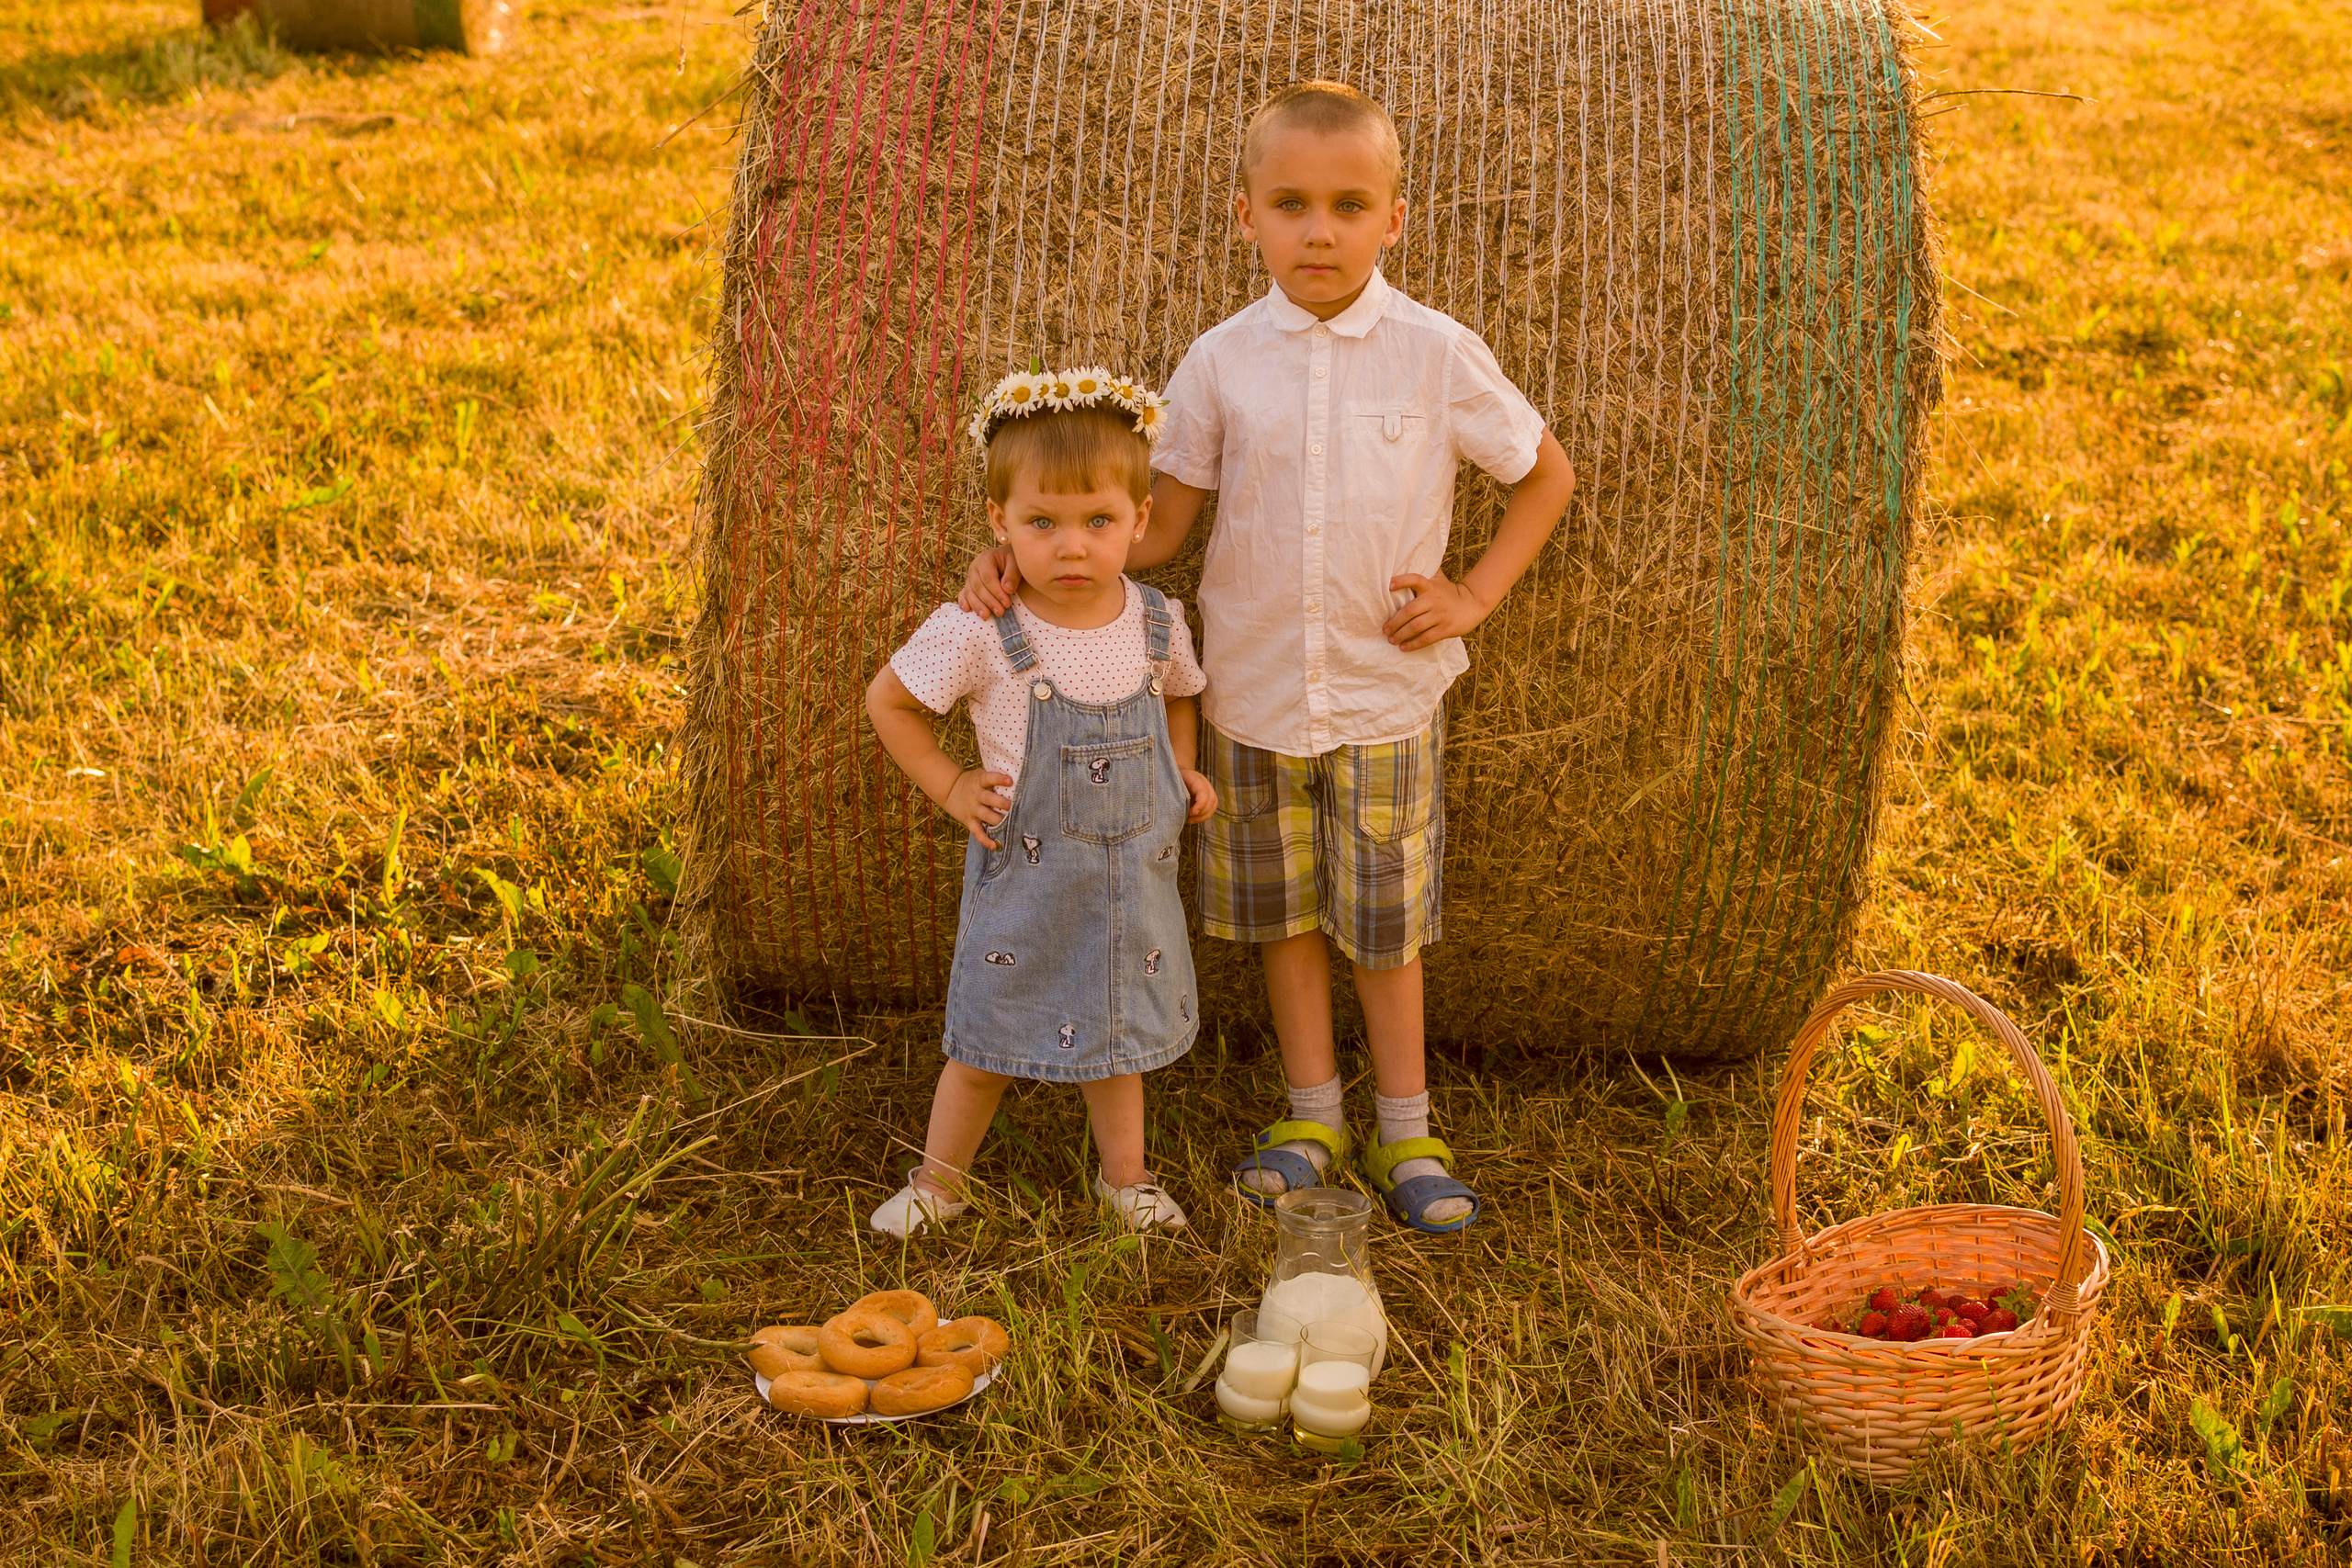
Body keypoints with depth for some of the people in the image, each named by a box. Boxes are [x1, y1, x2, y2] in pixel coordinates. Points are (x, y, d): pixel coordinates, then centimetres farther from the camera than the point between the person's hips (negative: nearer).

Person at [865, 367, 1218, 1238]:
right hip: (1025, 874, -3)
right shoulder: (978, 633, -20)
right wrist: (950, 787, -9)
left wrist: (1185, 772, 0)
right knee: (989, 1042, 10)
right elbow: (889, 701, -5)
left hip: (1135, 870, 3)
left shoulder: (1157, 624, -8)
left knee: (1120, 1027, 20)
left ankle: (1124, 1174, 40)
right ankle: (939, 1180, 31)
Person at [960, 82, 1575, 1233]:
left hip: (1386, 693, -2)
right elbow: (1158, 528, -1)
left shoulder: (1437, 354, -9)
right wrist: (1021, 563, -12)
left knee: (1383, 920, 8)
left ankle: (1406, 1132, 25)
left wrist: (1474, 595, -4)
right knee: (1284, 912, 14)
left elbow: (1547, 476, 4)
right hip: (1253, 692, 2)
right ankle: (1312, 1117, 31)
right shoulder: (1222, 361, -6)